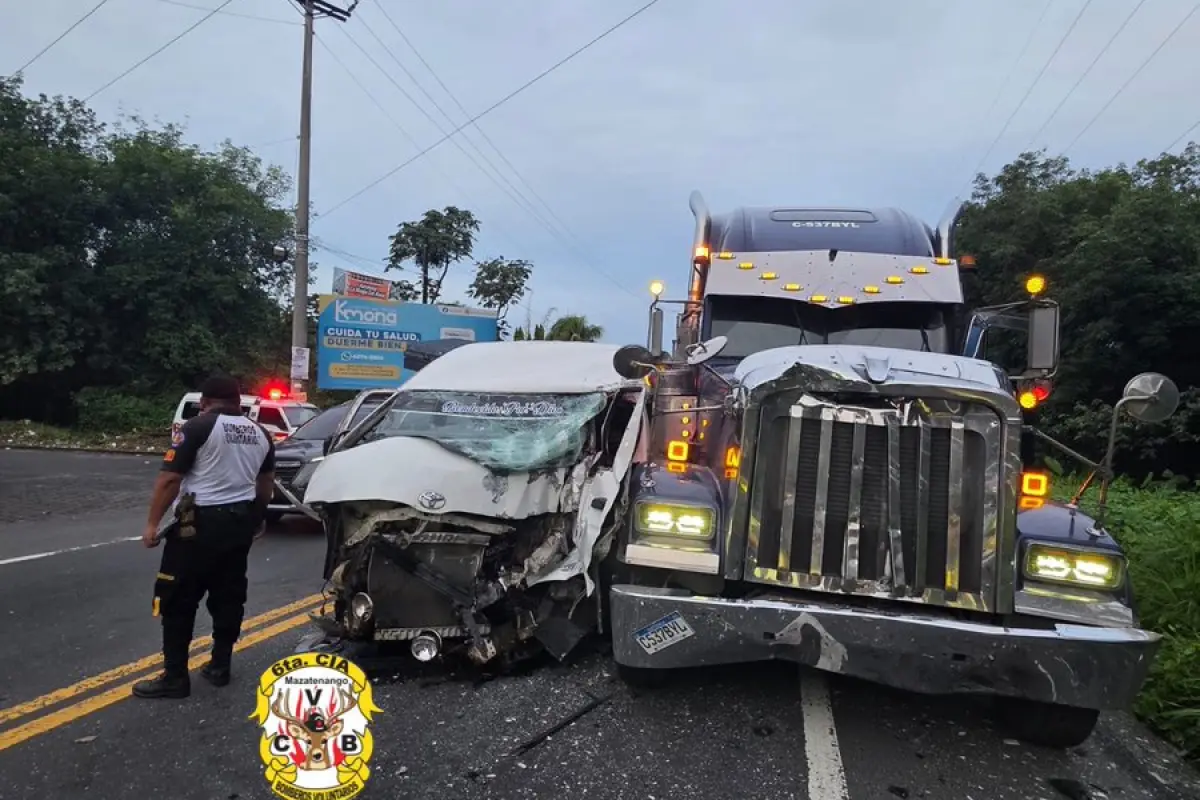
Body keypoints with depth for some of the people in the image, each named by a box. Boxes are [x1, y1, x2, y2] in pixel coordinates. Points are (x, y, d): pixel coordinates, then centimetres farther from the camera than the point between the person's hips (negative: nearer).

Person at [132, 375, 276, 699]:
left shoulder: (198, 427, -9)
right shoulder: (260, 433, 11)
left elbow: (170, 478, -14)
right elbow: (266, 483, 21)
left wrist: (153, 523, -8)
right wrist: (258, 517, 34)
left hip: (200, 521, -6)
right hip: (240, 520, 7)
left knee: (178, 599, 1)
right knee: (229, 595, 14)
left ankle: (175, 676, 3)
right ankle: (220, 665, 20)